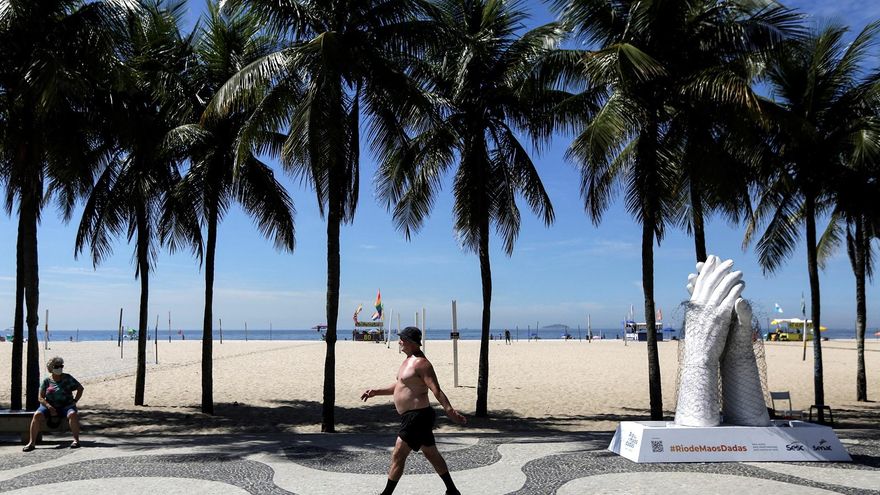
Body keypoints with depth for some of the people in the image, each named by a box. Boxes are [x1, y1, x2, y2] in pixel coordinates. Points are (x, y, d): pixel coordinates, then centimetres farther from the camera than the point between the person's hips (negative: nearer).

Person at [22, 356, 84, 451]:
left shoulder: (67, 378, 5)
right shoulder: (46, 381, 6)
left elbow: (80, 388, 11)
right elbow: (41, 398, 1)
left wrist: (75, 401, -2)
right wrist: (50, 407, -15)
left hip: (66, 406, -1)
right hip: (49, 406, 1)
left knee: (72, 414, -34)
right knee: (37, 415, -28)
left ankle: (76, 440, -30)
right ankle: (32, 442, -23)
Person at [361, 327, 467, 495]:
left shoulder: (421, 363, -18)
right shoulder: (408, 361, 13)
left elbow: (436, 390, -24)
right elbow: (399, 386, 25)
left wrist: (450, 411, -32)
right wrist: (376, 392, 20)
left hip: (417, 416, -11)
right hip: (412, 416, 11)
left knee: (398, 456, -6)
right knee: (432, 454, 18)